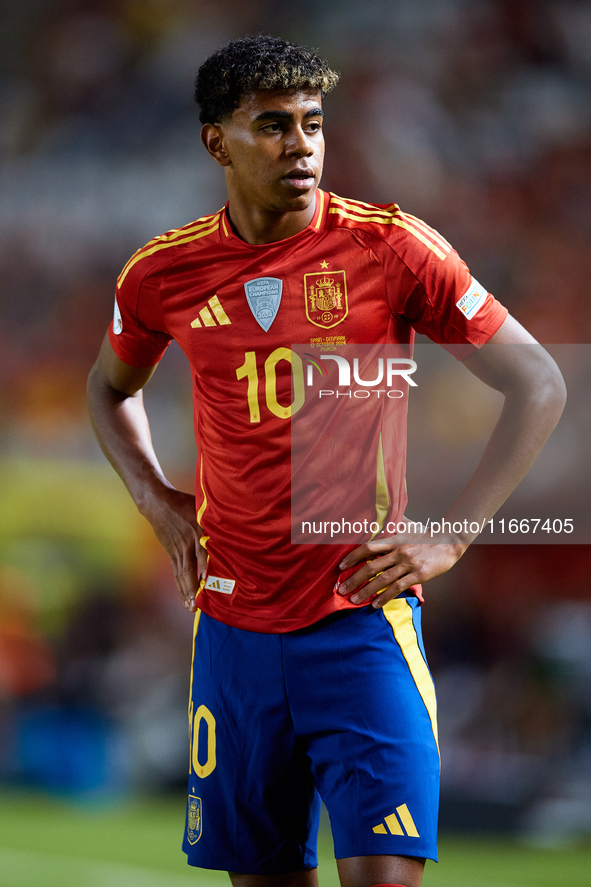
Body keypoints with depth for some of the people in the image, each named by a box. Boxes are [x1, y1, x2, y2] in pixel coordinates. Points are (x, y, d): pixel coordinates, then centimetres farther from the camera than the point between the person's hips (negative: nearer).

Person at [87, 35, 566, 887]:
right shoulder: (164, 273, 3)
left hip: (363, 616, -3)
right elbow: (111, 386, 26)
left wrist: (449, 537, -9)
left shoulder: (388, 246, -6)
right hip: (234, 622, 3)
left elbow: (538, 386, -3)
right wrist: (155, 497, 9)